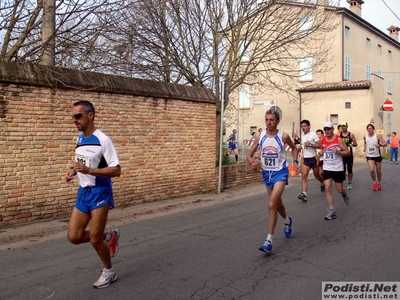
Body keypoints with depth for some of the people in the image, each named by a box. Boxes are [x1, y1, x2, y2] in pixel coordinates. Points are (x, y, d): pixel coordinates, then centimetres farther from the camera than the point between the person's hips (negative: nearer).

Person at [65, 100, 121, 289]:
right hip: (83, 192, 8)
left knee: (94, 239, 0)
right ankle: (109, 236, 30)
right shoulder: (79, 139, 8)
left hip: (99, 193, -7)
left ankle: (109, 272, 25)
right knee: (74, 237, 5)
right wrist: (73, 171, 2)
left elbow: (116, 170, -19)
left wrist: (89, 170, -30)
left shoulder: (103, 140, -17)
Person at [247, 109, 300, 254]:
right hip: (266, 173, 5)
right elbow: (249, 155, 3)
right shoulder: (260, 137, -3)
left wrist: (295, 162, -3)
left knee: (272, 205, -18)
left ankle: (269, 241, -11)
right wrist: (252, 162, -18)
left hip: (280, 172, -5)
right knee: (277, 203, 21)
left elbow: (294, 148, 11)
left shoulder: (283, 136, -10)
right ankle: (287, 221, 54)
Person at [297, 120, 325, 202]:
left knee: (317, 176, 11)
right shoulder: (302, 135, 11)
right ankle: (304, 194, -24)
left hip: (313, 158, -5)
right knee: (304, 175, -14)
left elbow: (319, 146, -15)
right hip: (305, 159, 5)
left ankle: (323, 184, 46)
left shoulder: (313, 134, -10)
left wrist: (310, 144, -24)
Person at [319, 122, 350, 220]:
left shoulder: (338, 139, -11)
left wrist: (338, 152, -26)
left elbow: (348, 152, -10)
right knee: (328, 188, -9)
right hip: (327, 168, 3)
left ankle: (344, 195, 47)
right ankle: (332, 212, -5)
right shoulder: (323, 140, 2)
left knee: (339, 190, 7)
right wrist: (320, 154, -1)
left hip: (338, 168, -3)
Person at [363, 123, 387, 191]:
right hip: (370, 156, 0)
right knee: (371, 170, -19)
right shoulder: (365, 136, -1)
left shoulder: (378, 136, -10)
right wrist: (365, 148, 7)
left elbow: (385, 143, -14)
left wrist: (380, 145, -33)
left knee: (378, 171, 10)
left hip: (377, 156, 0)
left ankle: (379, 183, 34)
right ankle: (374, 182, 5)